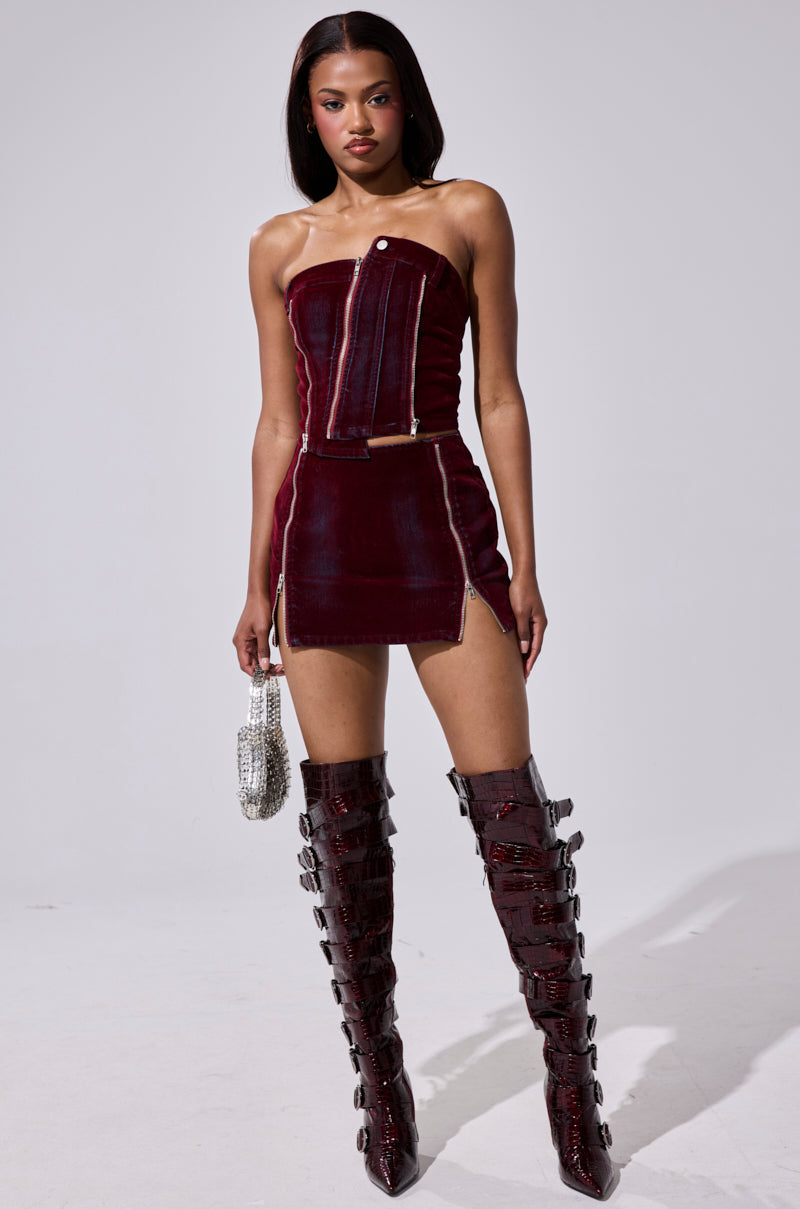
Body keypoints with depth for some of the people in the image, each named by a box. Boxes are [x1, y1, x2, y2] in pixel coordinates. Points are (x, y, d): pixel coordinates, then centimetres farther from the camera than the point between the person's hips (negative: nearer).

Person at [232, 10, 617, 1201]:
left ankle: (574, 1083, 11)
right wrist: (258, 584, 11)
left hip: (440, 513, -2)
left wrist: (524, 563, 0)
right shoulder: (281, 246, 14)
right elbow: (278, 422, 14)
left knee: (511, 805, -6)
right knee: (345, 817, 4)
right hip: (321, 529, 2)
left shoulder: (469, 212, 8)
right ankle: (382, 1088, 19)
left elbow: (499, 398, 5)